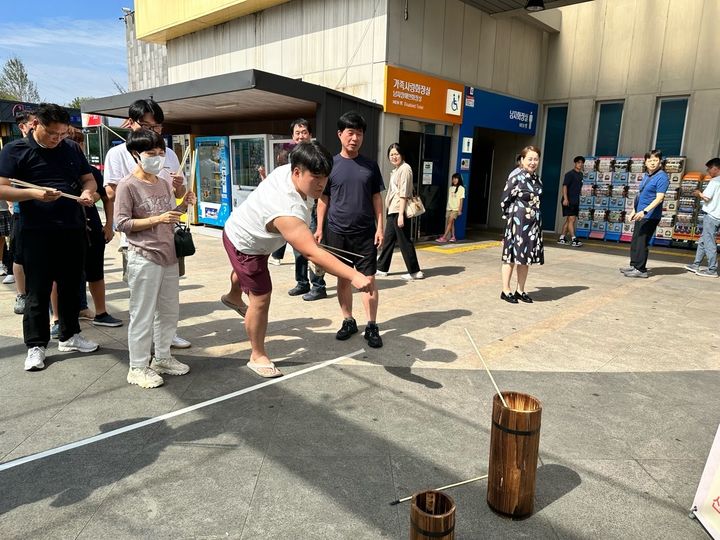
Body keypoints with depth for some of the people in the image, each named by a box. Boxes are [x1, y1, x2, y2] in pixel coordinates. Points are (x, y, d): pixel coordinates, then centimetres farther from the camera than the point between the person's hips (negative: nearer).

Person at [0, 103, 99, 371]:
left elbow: (89, 179, 17)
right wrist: (34, 193, -23)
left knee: (71, 286, 14)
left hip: (73, 228, 4)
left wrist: (87, 192, -6)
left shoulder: (72, 149, 9)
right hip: (37, 232, -4)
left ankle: (70, 336, 28)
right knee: (38, 291, 2)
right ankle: (36, 346, 13)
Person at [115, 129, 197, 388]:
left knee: (169, 311, 15)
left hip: (169, 256, 7)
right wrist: (157, 219, -21)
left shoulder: (163, 183, 12)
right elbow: (122, 224, -13)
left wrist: (183, 206, 2)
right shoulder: (128, 185, -9)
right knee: (143, 314, 0)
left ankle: (162, 358, 29)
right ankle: (138, 367, 12)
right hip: (144, 259, -7)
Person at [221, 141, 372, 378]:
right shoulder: (287, 212, -48)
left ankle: (233, 296, 72)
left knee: (245, 270, 37)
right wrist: (354, 276, -64)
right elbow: (312, 253, -57)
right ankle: (258, 356, 13)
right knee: (261, 298, -7)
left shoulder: (286, 170, -21)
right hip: (245, 246, -10)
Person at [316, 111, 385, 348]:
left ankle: (372, 326, 10)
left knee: (369, 279, 0)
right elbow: (323, 198, 5)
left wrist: (380, 227, 0)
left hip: (366, 233, 0)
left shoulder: (370, 166, 4)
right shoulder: (330, 164, 1)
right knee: (343, 279, 10)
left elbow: (376, 198, 6)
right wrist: (319, 228, 0)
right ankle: (348, 321, 24)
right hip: (337, 232, 0)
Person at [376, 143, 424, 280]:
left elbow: (404, 193, -17)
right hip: (392, 210, 10)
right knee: (387, 239, 13)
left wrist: (401, 214, -22)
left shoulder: (405, 168, -11)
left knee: (404, 241, -4)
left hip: (400, 210, -10)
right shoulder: (396, 169, 17)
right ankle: (381, 268, 22)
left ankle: (415, 271, 5)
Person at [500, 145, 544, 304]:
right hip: (517, 221, -7)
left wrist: (533, 213, 11)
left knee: (527, 257, 9)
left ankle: (520, 291, 19)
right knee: (512, 256, -1)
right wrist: (511, 216, 3)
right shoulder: (516, 176, -10)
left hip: (533, 222, 7)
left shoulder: (536, 178, 10)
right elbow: (505, 200, -7)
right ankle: (506, 291, 8)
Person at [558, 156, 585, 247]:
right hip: (569, 201, -8)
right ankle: (574, 240, -14)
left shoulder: (580, 174, 15)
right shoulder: (570, 174, -8)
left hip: (576, 201, 8)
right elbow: (565, 186, -16)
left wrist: (578, 199, 20)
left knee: (569, 220, 10)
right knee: (571, 219, -12)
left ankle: (561, 238, 17)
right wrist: (565, 198, -25)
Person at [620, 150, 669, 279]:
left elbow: (659, 198, -21)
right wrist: (634, 211, 22)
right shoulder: (646, 175, 13)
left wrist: (644, 211, -30)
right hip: (640, 214, 9)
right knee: (635, 240, 15)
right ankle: (634, 265, 27)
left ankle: (640, 269, 3)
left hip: (650, 216, -9)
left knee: (642, 242, -5)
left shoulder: (662, 177, -13)